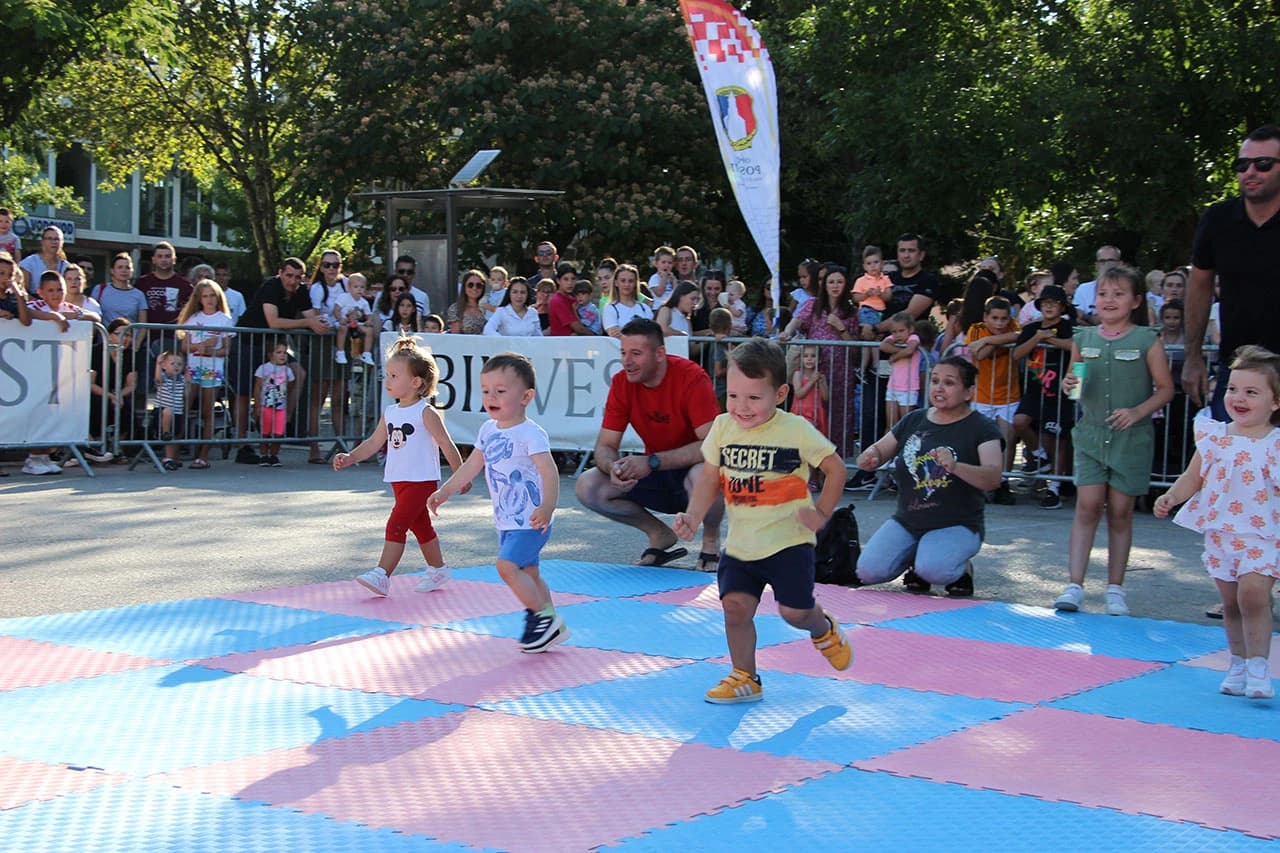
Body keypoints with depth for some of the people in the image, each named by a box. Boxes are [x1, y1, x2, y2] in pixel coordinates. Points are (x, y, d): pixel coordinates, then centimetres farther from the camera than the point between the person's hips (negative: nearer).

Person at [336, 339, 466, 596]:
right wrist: (350, 458, -1)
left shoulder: (426, 413, -12)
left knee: (396, 525, -15)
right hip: (400, 481, 8)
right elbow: (374, 443, 13)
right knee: (420, 526, 19)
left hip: (422, 481, -8)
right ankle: (438, 569, 34)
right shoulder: (390, 413, 8)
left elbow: (446, 445, -9)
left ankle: (382, 575, -18)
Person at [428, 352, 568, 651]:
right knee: (528, 573, 14)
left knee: (507, 566, -20)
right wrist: (445, 491, 18)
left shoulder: (530, 434, -18)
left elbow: (549, 471, -29)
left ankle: (542, 615, -7)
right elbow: (471, 465, 19)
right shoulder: (488, 431, 7)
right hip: (507, 521, 9)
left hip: (530, 520, -9)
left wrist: (547, 506, -43)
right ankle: (553, 625, 24)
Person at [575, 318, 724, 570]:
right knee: (586, 487, -15)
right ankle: (660, 535, 6)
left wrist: (652, 462, -36)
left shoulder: (691, 377, -22)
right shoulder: (621, 383, -7)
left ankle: (712, 540, -6)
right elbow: (605, 446, -5)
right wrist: (613, 467, -31)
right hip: (655, 473, 5)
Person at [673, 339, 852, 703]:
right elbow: (710, 478, 4)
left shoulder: (796, 430, -12)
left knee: (794, 610, -5)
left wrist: (822, 513, -5)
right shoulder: (723, 428, -1)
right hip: (741, 543, 4)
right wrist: (694, 516, -10)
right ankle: (745, 678, 13)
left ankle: (824, 630, 32)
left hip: (788, 540, -4)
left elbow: (835, 468, -1)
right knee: (735, 605, -6)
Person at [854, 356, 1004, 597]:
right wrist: (870, 457, -13)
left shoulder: (981, 428, -7)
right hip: (906, 521, 5)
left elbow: (993, 478, -21)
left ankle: (960, 568, 4)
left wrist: (956, 467, -41)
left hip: (957, 525, -4)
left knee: (932, 571, -33)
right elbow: (878, 452, 14)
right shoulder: (914, 420, 8)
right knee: (868, 571, -16)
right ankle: (915, 558, 15)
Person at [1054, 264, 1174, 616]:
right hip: (1090, 434, 2)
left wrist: (1138, 411, -16)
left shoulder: (1147, 340, -3)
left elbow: (1165, 389, -1)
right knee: (1087, 506, -6)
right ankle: (1075, 586, -5)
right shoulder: (1084, 339, 6)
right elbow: (1074, 380, 17)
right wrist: (1069, 385, -7)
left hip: (1131, 438, -2)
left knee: (1120, 511, 4)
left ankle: (1115, 589, 14)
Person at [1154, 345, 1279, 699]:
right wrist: (1170, 497, -3)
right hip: (1220, 533, 4)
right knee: (1230, 603, 10)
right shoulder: (1215, 437, 4)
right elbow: (1194, 478, 10)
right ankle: (1239, 663, 25)